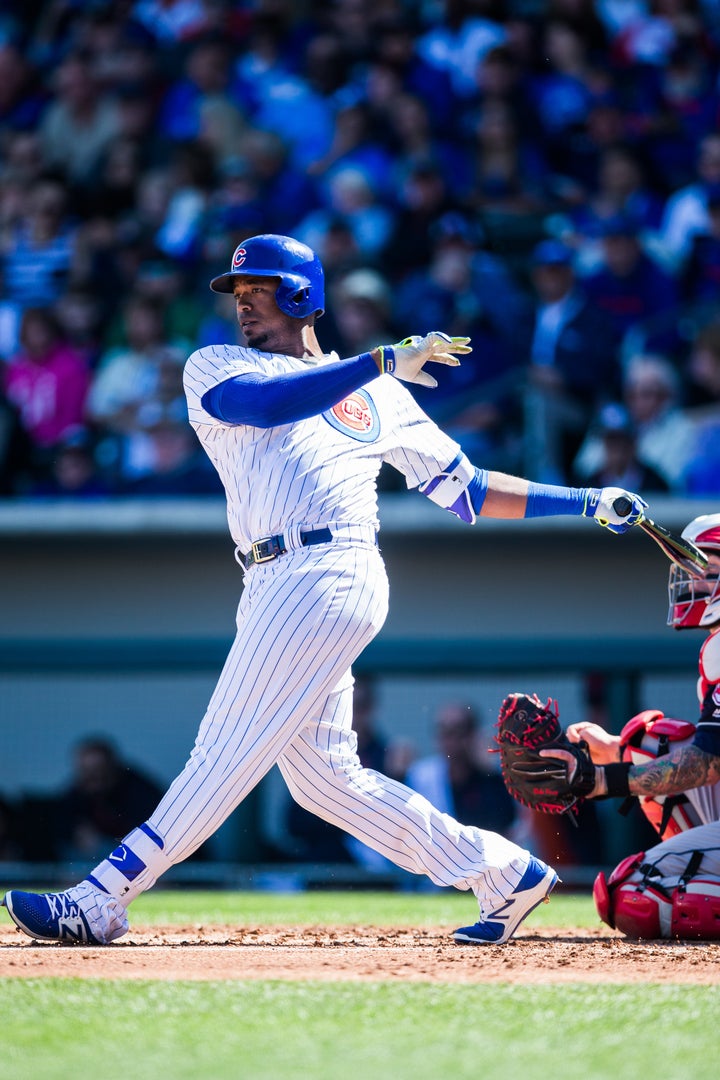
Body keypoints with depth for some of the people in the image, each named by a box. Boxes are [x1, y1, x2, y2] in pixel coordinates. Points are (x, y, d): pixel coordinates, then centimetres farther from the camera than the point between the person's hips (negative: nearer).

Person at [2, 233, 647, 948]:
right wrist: (384, 362, -16)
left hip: (333, 573, -4)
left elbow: (465, 488, 20)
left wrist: (586, 502, 13)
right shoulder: (214, 368, 17)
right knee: (324, 776, 2)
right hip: (273, 587, 4)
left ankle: (101, 902, -12)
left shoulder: (377, 395, 17)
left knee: (227, 751, -10)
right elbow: (263, 404, -8)